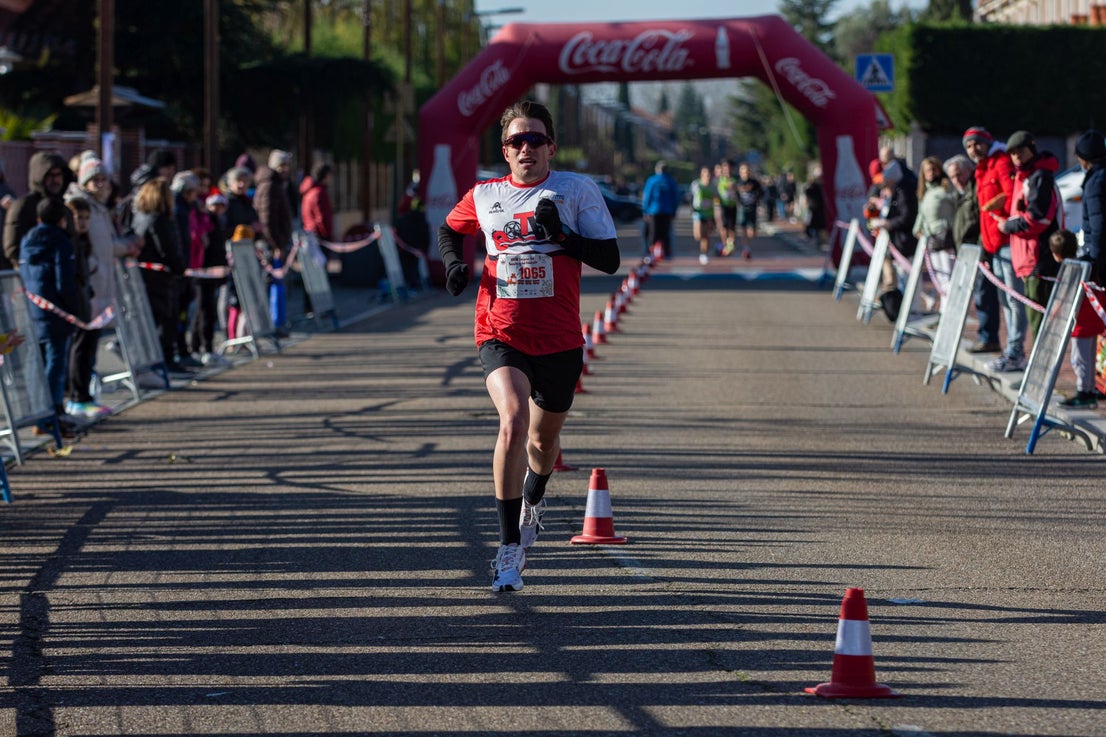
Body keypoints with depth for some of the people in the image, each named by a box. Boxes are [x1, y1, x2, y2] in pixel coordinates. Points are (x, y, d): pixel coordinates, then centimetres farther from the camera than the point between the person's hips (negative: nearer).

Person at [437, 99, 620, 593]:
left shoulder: (577, 190, -2)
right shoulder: (484, 196, 5)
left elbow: (609, 259, -6)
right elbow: (449, 230, 25)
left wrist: (561, 235, -20)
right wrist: (453, 262, 4)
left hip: (559, 339, 1)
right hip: (501, 334, -1)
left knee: (544, 439, 17)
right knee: (513, 421, -25)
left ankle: (532, 504, 54)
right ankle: (509, 550, -21)